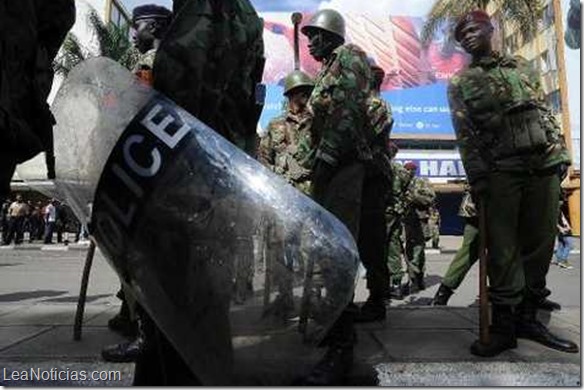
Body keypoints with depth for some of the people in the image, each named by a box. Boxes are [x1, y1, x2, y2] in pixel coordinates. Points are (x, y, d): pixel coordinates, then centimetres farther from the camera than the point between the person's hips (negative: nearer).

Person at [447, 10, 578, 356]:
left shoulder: (522, 66, 20)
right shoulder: (460, 83, 8)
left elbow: (546, 113, 17)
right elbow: (465, 136, -2)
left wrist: (562, 153, 7)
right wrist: (479, 179, -11)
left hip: (545, 165, 4)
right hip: (500, 171, -4)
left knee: (541, 244, 4)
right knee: (503, 250, -6)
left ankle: (528, 317, 14)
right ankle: (504, 326, 1)